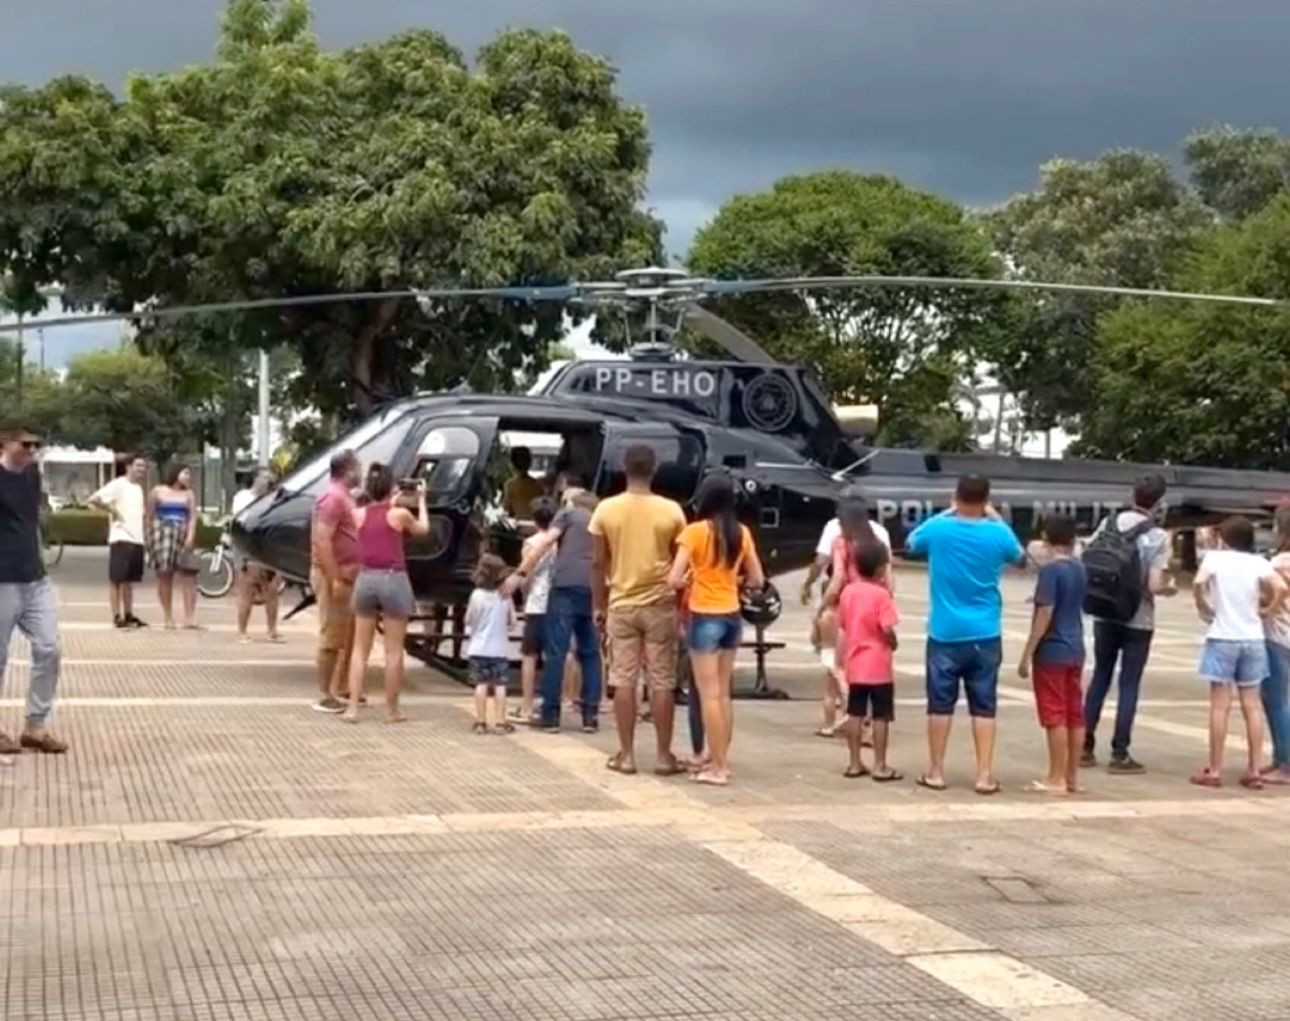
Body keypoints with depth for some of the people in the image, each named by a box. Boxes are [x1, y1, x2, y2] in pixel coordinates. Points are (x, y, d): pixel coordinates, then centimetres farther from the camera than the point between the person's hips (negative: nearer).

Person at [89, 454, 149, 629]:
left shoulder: (139, 487, 16)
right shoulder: (118, 484, -9)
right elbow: (94, 499, -19)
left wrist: (145, 531, 14)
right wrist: (112, 510, -13)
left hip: (137, 539, 8)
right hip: (121, 539, -8)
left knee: (130, 580, 12)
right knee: (116, 579, -3)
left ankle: (129, 615, 17)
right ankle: (117, 617, -2)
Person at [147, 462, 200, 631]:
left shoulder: (189, 494, 13)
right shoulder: (158, 492, 7)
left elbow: (193, 517, 4)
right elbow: (150, 516, 7)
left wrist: (191, 536, -10)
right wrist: (151, 536, -1)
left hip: (182, 536, 2)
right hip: (162, 536, -2)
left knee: (188, 576, -8)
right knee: (164, 577, 0)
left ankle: (189, 619, -11)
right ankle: (168, 618, 6)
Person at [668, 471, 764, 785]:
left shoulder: (694, 531, -12)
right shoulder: (742, 533, 3)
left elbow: (674, 579, -17)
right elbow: (757, 580, 7)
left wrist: (688, 581, 4)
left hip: (705, 617, -6)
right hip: (732, 616, 6)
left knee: (709, 694, -2)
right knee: (723, 692, 14)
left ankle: (717, 767, -2)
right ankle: (720, 759, 19)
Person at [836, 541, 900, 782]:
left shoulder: (848, 591, 5)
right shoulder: (881, 594, -15)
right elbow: (887, 630, -16)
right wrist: (893, 644, 1)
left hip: (855, 665, 6)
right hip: (878, 665, -6)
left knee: (855, 713, 11)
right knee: (881, 716, 1)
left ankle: (855, 763, 14)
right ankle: (880, 766, 2)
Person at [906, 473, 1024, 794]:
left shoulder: (938, 529, -8)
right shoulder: (998, 534, -6)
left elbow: (910, 544, 15)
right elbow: (1020, 557, 17)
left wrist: (946, 514, 19)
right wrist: (996, 518, 21)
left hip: (945, 634, 0)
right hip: (985, 635, 0)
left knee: (940, 704, 8)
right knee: (984, 707, 5)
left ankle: (936, 772, 12)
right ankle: (984, 775, 4)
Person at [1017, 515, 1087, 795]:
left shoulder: (1050, 569, -14)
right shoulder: (1079, 568, 9)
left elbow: (1045, 614, -19)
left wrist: (1027, 654, -15)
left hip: (1051, 651, -8)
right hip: (1075, 650, 8)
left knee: (1055, 716, -4)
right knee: (1074, 715, 9)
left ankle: (1057, 779, -1)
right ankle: (1072, 776, 15)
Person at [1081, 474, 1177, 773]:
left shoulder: (1109, 522, 0)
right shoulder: (1158, 536, -13)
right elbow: (1154, 585, -18)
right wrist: (1170, 588, 3)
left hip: (1104, 615, 4)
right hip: (1137, 620, -4)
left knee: (1100, 678, 14)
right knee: (1129, 684, 3)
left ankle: (1085, 747, 16)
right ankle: (1119, 754, 5)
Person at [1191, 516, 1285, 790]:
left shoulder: (1214, 558, -2)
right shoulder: (1258, 562, 3)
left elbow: (1198, 584, -19)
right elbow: (1281, 587, -12)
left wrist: (1203, 609, -4)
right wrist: (1267, 611, 2)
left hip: (1222, 638, -3)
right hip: (1253, 639, 3)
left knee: (1220, 705, 0)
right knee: (1252, 705, 8)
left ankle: (1214, 771, 2)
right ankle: (1255, 771, 9)